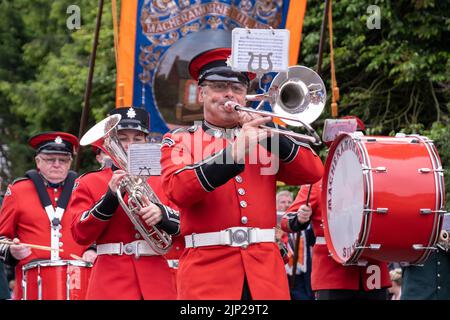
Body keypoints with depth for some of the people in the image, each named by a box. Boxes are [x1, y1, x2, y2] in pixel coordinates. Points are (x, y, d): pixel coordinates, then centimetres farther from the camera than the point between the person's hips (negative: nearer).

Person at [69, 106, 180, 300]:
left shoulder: (162, 182, 15)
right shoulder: (88, 183, 8)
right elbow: (81, 234, -3)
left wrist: (162, 214, -15)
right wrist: (111, 197, -14)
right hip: (111, 286, -2)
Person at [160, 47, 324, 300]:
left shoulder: (261, 138, 17)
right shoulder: (179, 140, 7)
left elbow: (312, 172, 5)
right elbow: (178, 190, -12)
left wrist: (271, 136, -7)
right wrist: (236, 150, -19)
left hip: (265, 272, 3)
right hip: (208, 272, -3)